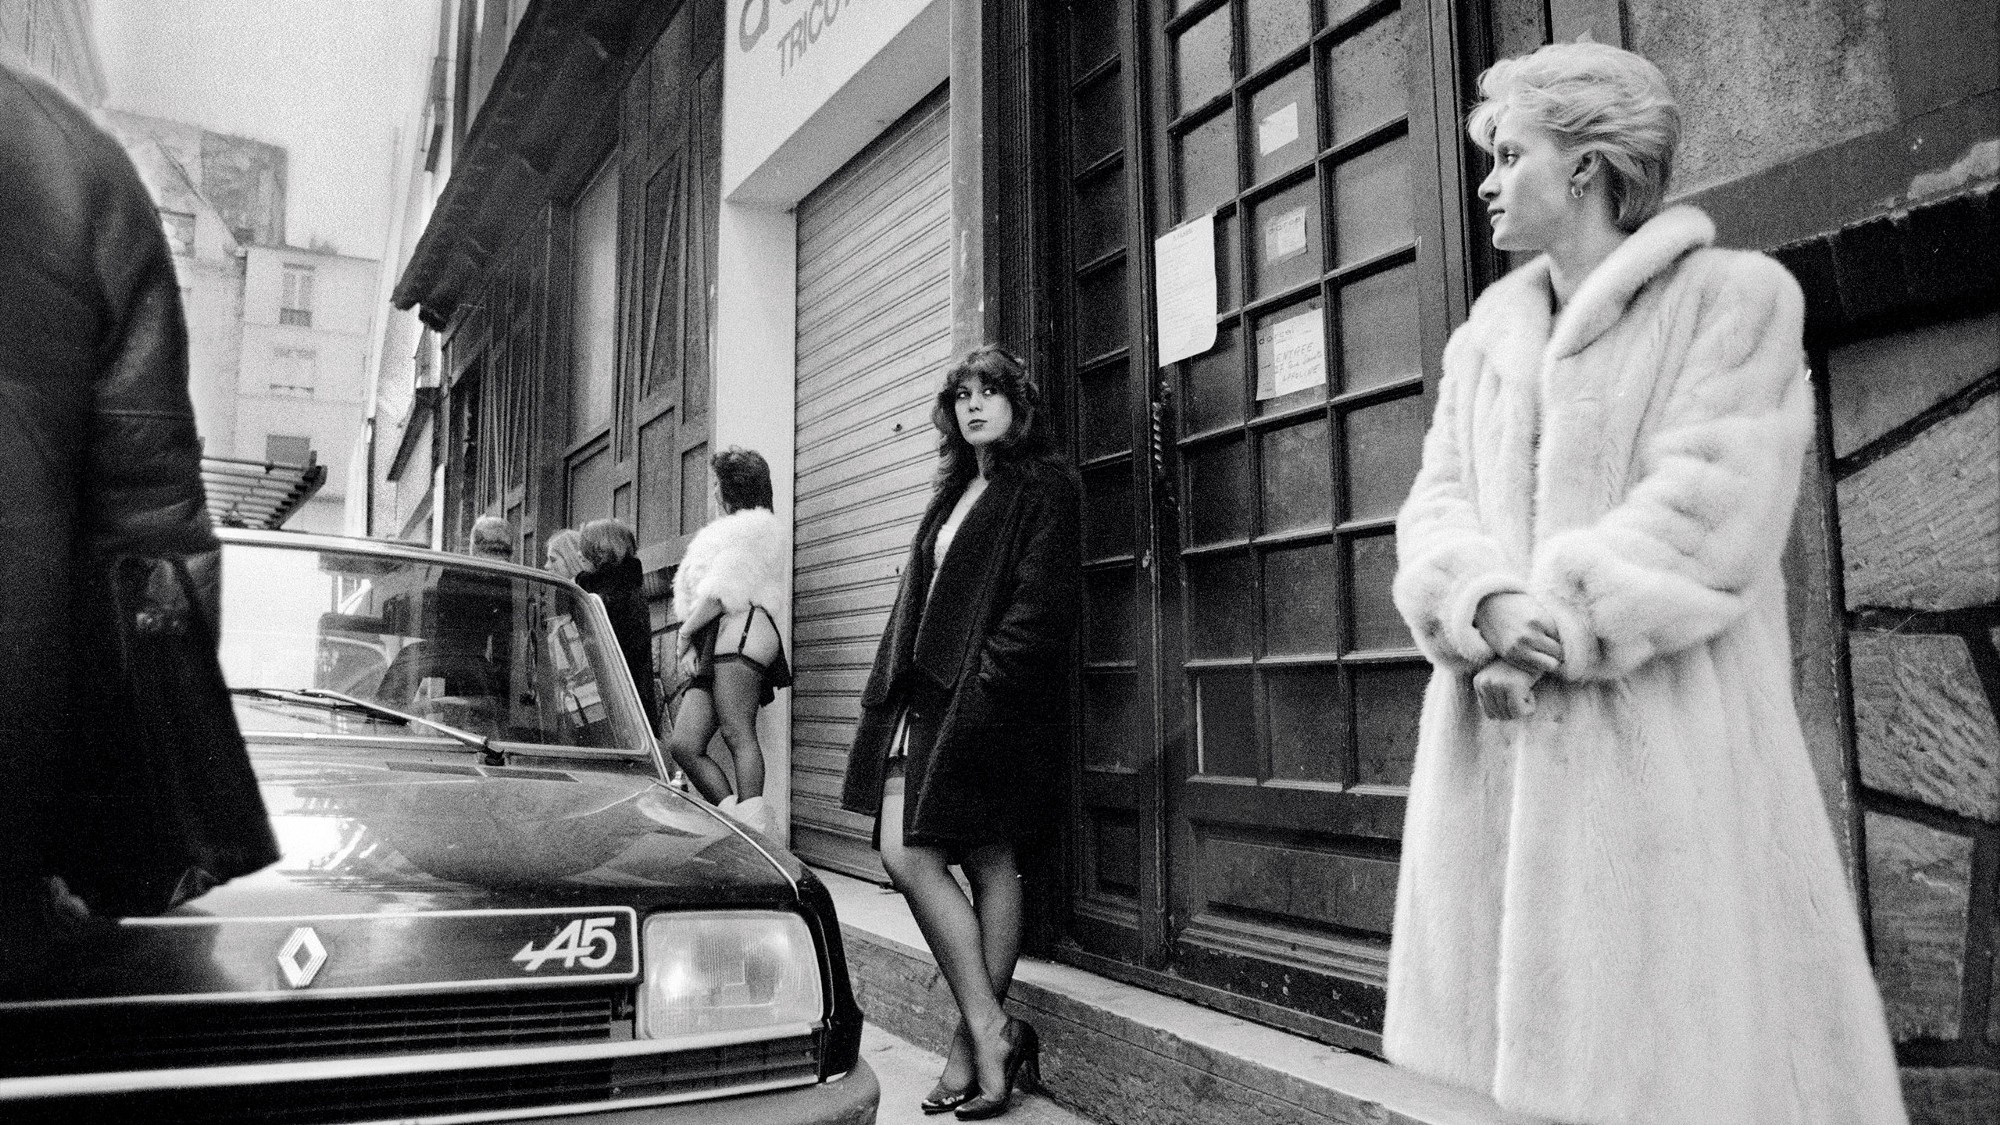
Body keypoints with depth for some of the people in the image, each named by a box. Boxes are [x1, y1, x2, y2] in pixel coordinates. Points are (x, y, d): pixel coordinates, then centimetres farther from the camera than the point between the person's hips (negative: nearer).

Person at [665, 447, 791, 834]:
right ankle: (734, 822, -8)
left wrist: (686, 629, 2)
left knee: (738, 735, -19)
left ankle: (752, 828, -25)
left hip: (740, 633, -9)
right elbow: (695, 595, 26)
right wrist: (691, 643, 10)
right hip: (709, 646, 9)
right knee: (684, 745, -5)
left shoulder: (754, 525, 6)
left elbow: (722, 592, -7)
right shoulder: (724, 532, 36)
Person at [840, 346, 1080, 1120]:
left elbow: (1043, 601, -12)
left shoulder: (1043, 488, -2)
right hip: (928, 699, 8)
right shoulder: (956, 492, 22)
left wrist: (986, 680, -19)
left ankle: (977, 1040, 7)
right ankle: (990, 1037, 10)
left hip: (986, 700, -8)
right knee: (905, 855, 1)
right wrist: (893, 689, 10)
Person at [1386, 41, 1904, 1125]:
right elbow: (1435, 508, 7)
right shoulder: (1482, 338, 18)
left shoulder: (1737, 297, 2)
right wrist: (1493, 607, -13)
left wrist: (1558, 632, -16)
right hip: (1492, 755, 5)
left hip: (1661, 751, -5)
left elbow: (1706, 505, -10)